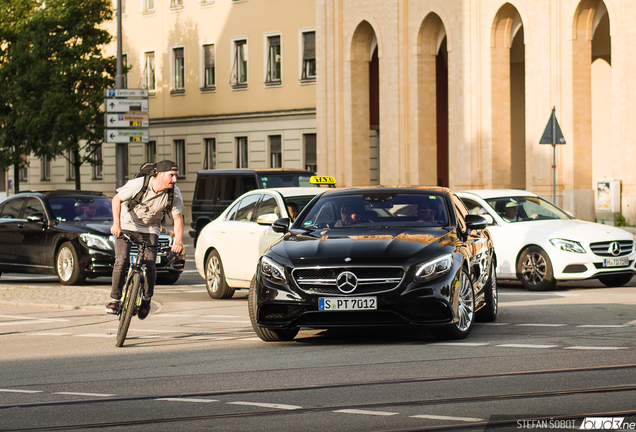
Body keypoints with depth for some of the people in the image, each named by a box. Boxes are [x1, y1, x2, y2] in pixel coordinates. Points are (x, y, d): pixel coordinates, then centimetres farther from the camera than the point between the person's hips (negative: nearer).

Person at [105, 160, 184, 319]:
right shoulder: (138, 184, -25)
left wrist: (178, 241, -28)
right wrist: (116, 223, -27)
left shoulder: (174, 194, -18)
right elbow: (117, 199, -15)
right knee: (122, 261, -17)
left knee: (149, 265, -13)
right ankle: (114, 299, -4)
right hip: (127, 226, -2)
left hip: (150, 230, 2)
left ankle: (146, 299, 12)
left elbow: (177, 218, -12)